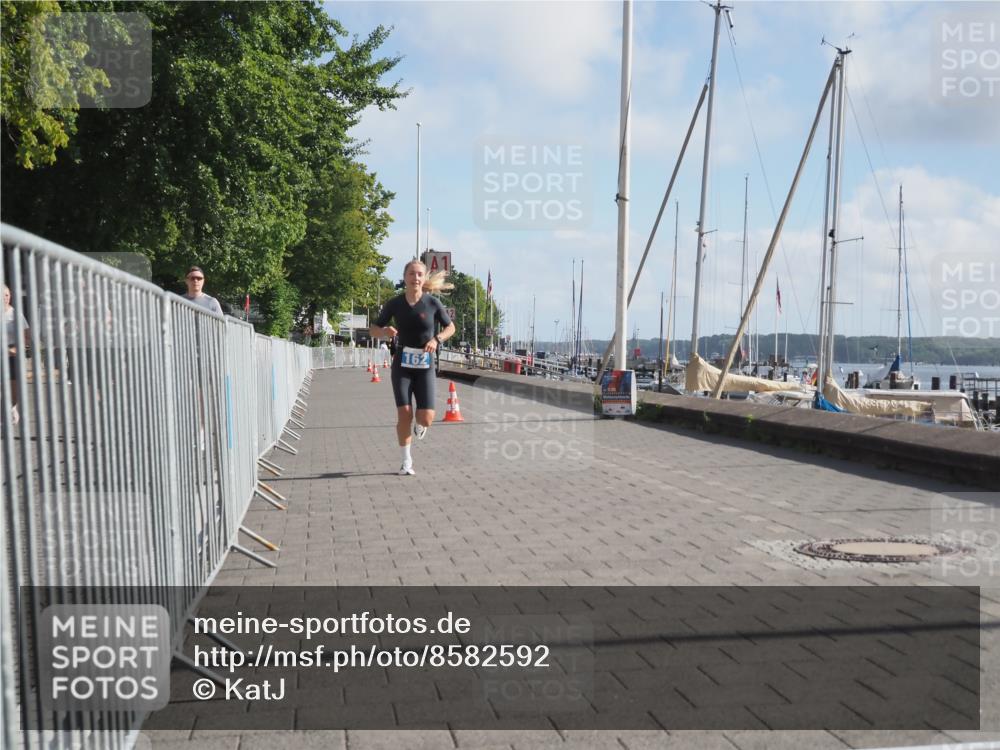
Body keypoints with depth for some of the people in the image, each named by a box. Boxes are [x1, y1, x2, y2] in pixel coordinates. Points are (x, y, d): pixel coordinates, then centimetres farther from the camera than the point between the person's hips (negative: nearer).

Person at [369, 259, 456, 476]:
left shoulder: (433, 303, -5)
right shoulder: (394, 304, -3)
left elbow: (451, 327, 8)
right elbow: (373, 330, 5)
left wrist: (437, 339, -13)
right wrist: (385, 331, -19)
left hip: (424, 367, 0)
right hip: (402, 366, 0)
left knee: (426, 417, -10)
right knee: (404, 414, -11)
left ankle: (420, 426, 30)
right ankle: (407, 461, 6)